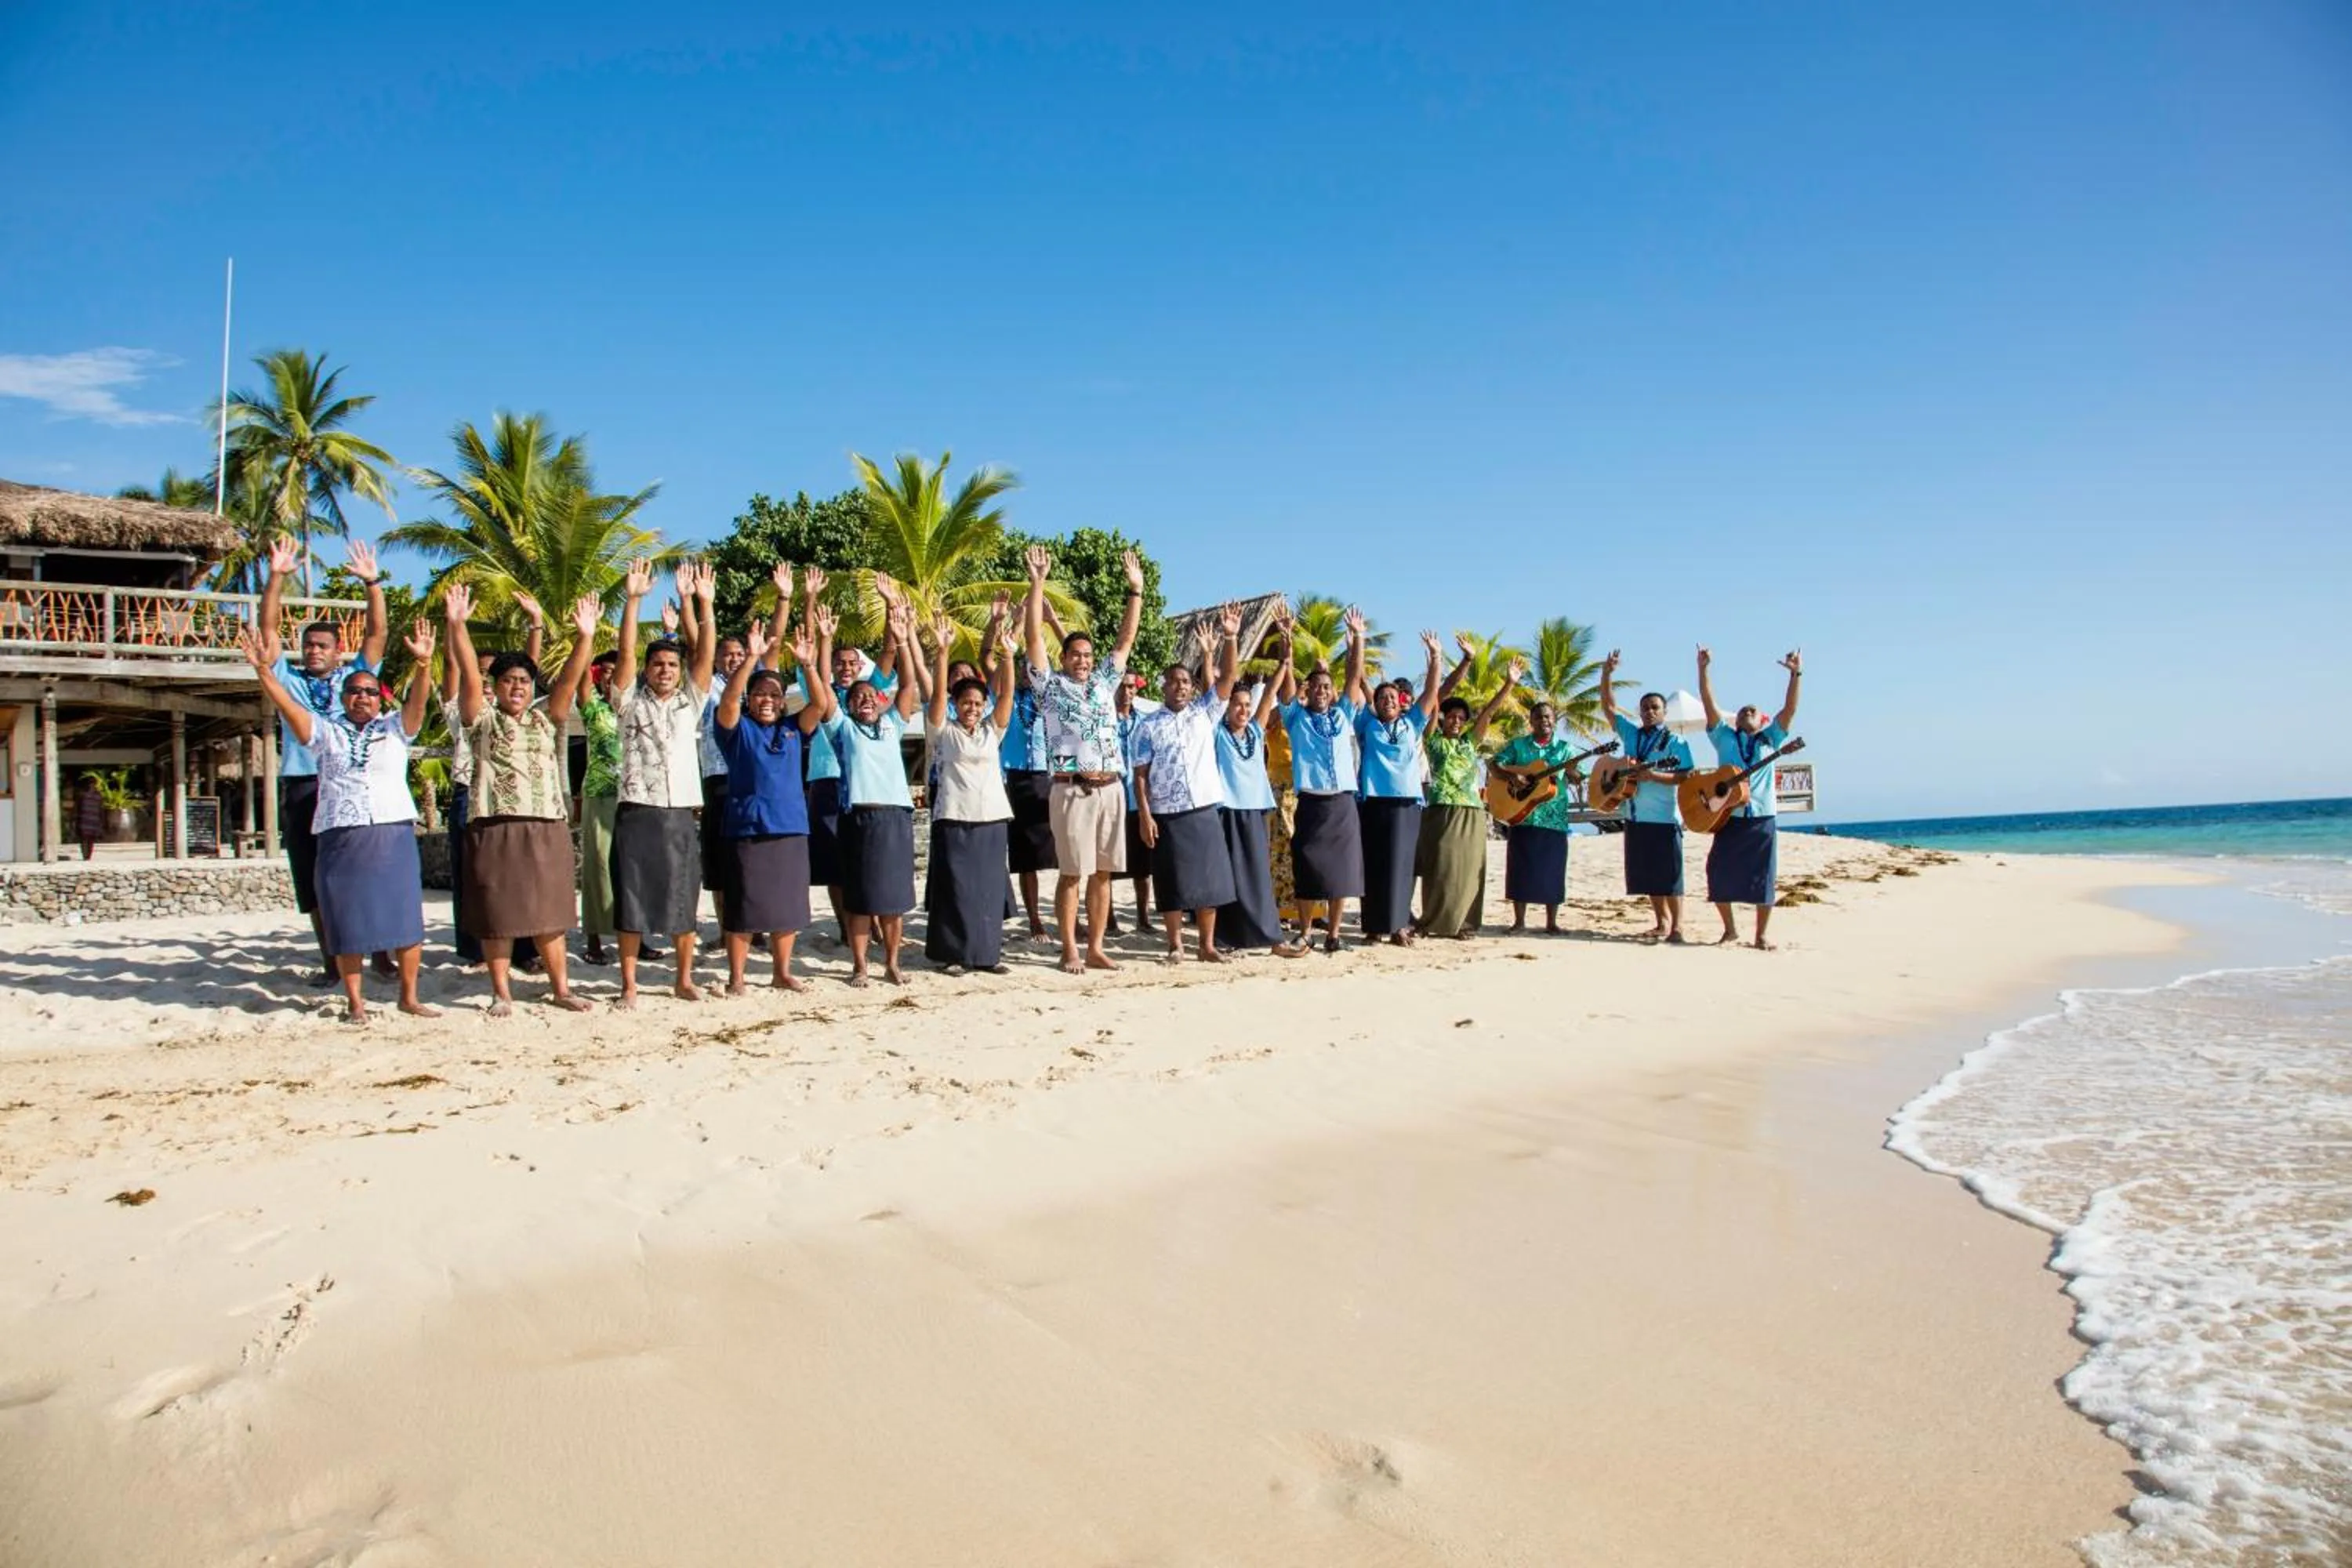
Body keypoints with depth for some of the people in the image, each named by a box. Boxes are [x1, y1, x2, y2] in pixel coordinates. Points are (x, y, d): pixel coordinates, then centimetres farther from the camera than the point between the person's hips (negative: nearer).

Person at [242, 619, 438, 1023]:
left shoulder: (395, 728, 9)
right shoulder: (325, 730, 12)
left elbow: (418, 700, -7)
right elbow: (287, 705, -1)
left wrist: (424, 663, -26)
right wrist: (264, 669, -17)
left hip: (394, 836, 0)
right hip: (340, 838, 1)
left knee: (405, 918, 0)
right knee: (347, 922, 3)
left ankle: (409, 997, 11)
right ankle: (354, 1001, 14)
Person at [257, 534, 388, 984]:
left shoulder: (354, 675, 13)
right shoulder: (289, 677, 14)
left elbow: (377, 633, 5)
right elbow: (269, 628, 7)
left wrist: (372, 583, -4)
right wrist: (277, 577, -2)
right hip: (301, 789, 2)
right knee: (314, 881, 5)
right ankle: (330, 962, 12)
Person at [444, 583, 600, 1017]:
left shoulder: (546, 720, 13)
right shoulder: (482, 720, 7)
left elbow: (569, 680, 1)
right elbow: (468, 675, -7)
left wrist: (585, 636, -14)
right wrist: (457, 625, -20)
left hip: (548, 826, 2)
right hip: (495, 826, -2)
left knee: (549, 910, 8)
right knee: (496, 913, 3)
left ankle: (560, 988, 16)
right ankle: (502, 993, 13)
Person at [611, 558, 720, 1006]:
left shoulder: (689, 703, 11)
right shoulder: (631, 701, 5)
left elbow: (706, 655, 1)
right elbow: (626, 653, -7)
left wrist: (702, 603, -10)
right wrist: (633, 599, -17)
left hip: (681, 815, 3)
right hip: (637, 814, -2)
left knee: (684, 901, 7)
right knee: (631, 901, 1)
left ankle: (684, 980, 18)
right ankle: (629, 985, 8)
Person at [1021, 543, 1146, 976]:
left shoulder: (1104, 682, 16)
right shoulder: (1051, 685, 5)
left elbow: (1126, 639, 17)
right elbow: (1033, 637, -2)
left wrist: (1135, 590, 11)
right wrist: (1037, 584, -9)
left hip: (1109, 789, 5)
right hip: (1072, 791, -4)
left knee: (1102, 873, 7)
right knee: (1072, 873, -2)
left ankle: (1095, 949, 14)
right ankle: (1070, 951, 5)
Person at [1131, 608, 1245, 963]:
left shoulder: (1205, 714, 9)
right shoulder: (1148, 727, 3)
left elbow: (1228, 677, -1)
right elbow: (1140, 775, -1)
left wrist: (1230, 638, -13)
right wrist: (1144, 815, -10)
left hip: (1205, 811, 2)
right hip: (1167, 815, -2)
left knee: (1209, 880, 5)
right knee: (1173, 883, 3)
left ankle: (1207, 946, 15)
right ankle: (1176, 946, 15)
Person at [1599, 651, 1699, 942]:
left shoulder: (1676, 742, 0)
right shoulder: (1631, 735, 13)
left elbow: (1685, 777, -9)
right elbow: (1609, 707, 10)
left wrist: (1654, 776, -20)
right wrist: (1606, 675, 0)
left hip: (1665, 818, -5)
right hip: (1636, 816, 5)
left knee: (1668, 874, -5)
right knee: (1647, 874, 8)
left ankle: (1676, 927, -1)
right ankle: (1662, 921, 18)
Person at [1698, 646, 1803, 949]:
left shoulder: (1771, 739, 14)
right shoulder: (1725, 738, 14)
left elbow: (1790, 709, 4)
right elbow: (1708, 705, 5)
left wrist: (1796, 674, -6)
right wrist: (1703, 670, -3)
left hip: (1763, 817, 0)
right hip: (1728, 816, 0)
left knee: (1763, 879, -2)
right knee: (1719, 875, -3)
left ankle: (1760, 936, 8)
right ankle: (1730, 929, 15)